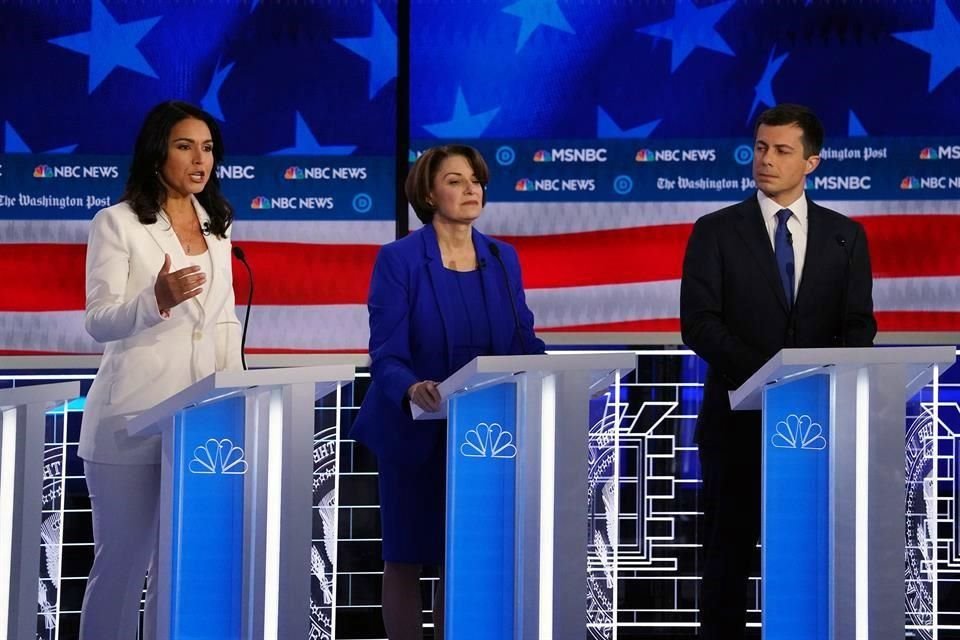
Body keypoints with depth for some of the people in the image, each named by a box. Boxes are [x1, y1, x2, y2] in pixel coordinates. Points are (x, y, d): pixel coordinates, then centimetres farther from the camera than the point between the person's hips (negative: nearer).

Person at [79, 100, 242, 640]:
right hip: (134, 418, -5)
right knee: (123, 558, 0)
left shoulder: (216, 227, 14)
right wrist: (158, 299, -30)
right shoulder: (117, 223, -4)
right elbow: (99, 321, -12)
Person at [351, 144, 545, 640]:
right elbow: (386, 354, -17)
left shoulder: (503, 258, 5)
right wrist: (412, 390, -38)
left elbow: (525, 343, 4)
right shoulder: (399, 259, -10)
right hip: (416, 432, -4)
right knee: (406, 558, 4)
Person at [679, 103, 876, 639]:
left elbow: (859, 325, 3)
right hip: (738, 416, -1)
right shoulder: (716, 231, 2)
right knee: (730, 549, 4)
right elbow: (698, 323, -7)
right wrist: (765, 373, -20)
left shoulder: (845, 236, 8)